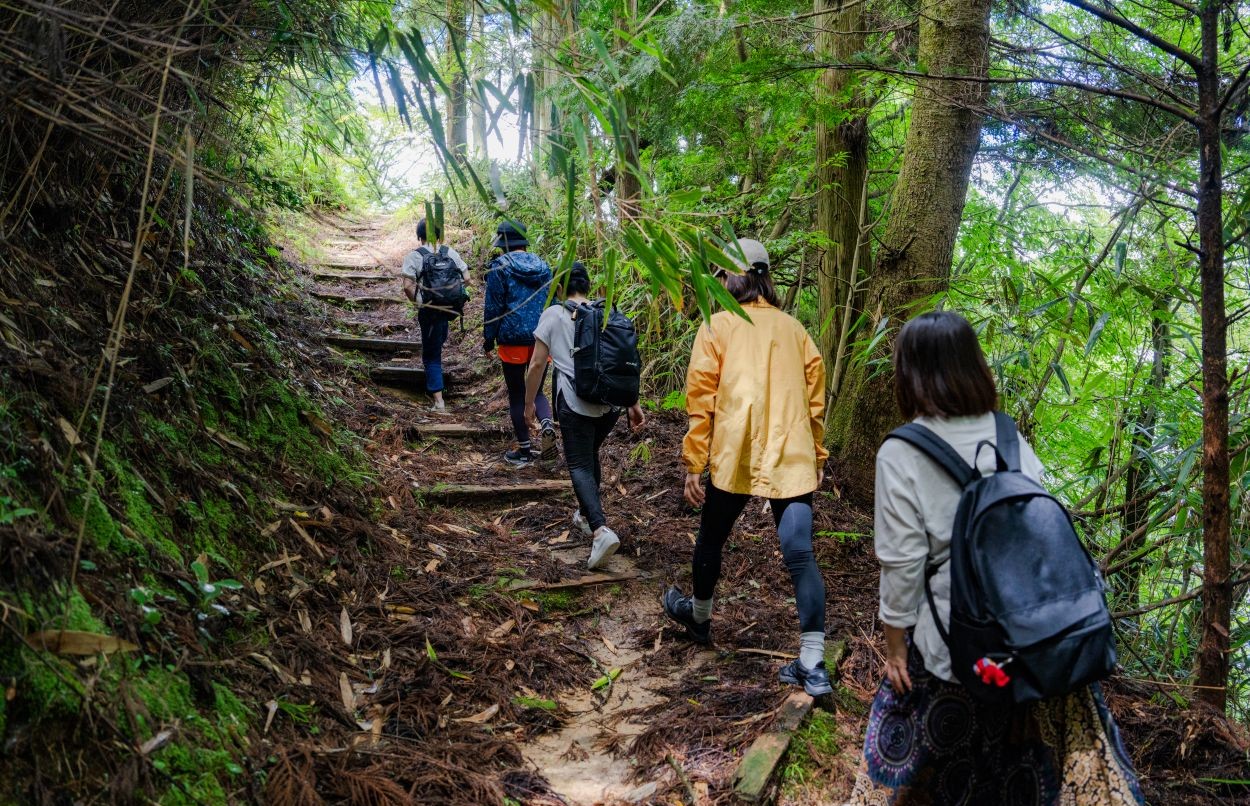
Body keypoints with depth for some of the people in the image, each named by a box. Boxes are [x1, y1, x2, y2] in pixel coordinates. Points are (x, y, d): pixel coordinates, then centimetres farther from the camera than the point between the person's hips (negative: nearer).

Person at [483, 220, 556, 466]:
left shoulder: (499, 267, -5)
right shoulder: (542, 265, 9)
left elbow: (493, 307, -6)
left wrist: (488, 338, 3)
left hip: (513, 338, -4)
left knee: (517, 394, 8)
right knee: (536, 389, 17)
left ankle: (524, 449, 13)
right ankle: (547, 424, -13)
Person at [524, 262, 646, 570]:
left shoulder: (553, 315, 1)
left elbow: (537, 363, 0)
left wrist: (529, 403, 11)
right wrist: (634, 403, 15)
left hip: (576, 403, -4)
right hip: (611, 402, 4)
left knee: (580, 465, 0)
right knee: (590, 455, 24)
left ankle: (601, 530, -19)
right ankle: (586, 516, 36)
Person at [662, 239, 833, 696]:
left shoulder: (717, 325, -1)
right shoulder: (792, 328, 11)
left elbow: (701, 400, -5)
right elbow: (814, 397, 12)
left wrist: (693, 464, -1)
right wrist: (817, 456, 20)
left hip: (735, 458, -3)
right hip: (793, 458, 3)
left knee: (711, 539, 20)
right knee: (800, 555, 0)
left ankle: (699, 617, 42)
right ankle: (813, 665, -2)